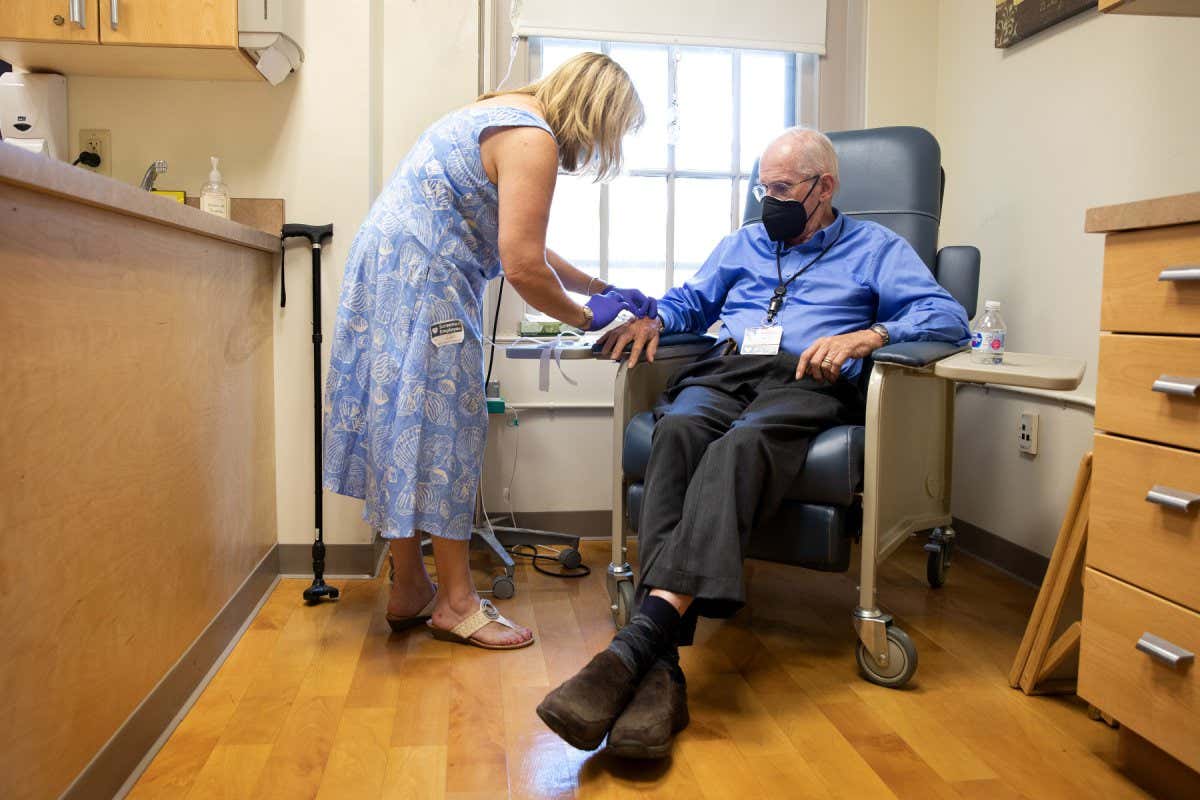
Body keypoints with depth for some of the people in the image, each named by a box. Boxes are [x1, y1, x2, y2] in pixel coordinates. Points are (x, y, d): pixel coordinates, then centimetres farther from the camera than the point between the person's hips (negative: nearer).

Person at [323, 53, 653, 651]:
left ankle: (409, 590, 21)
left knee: (403, 426, 11)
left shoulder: (507, 117, 19)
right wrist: (586, 318, -4)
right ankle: (456, 603, 6)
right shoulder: (532, 141, -14)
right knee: (440, 429, -5)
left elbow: (526, 248, 22)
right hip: (421, 286, -10)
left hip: (390, 276, 10)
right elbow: (522, 267, -19)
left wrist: (603, 289, 19)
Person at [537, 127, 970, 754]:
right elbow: (691, 301, 37)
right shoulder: (743, 243, 35)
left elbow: (948, 316, 7)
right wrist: (652, 318, 12)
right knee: (677, 430, -35)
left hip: (806, 384, -3)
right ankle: (661, 668, -48)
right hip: (722, 371, 3)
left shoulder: (874, 247, 20)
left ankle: (641, 637, -53)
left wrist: (868, 334, -14)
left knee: (739, 446, -39)